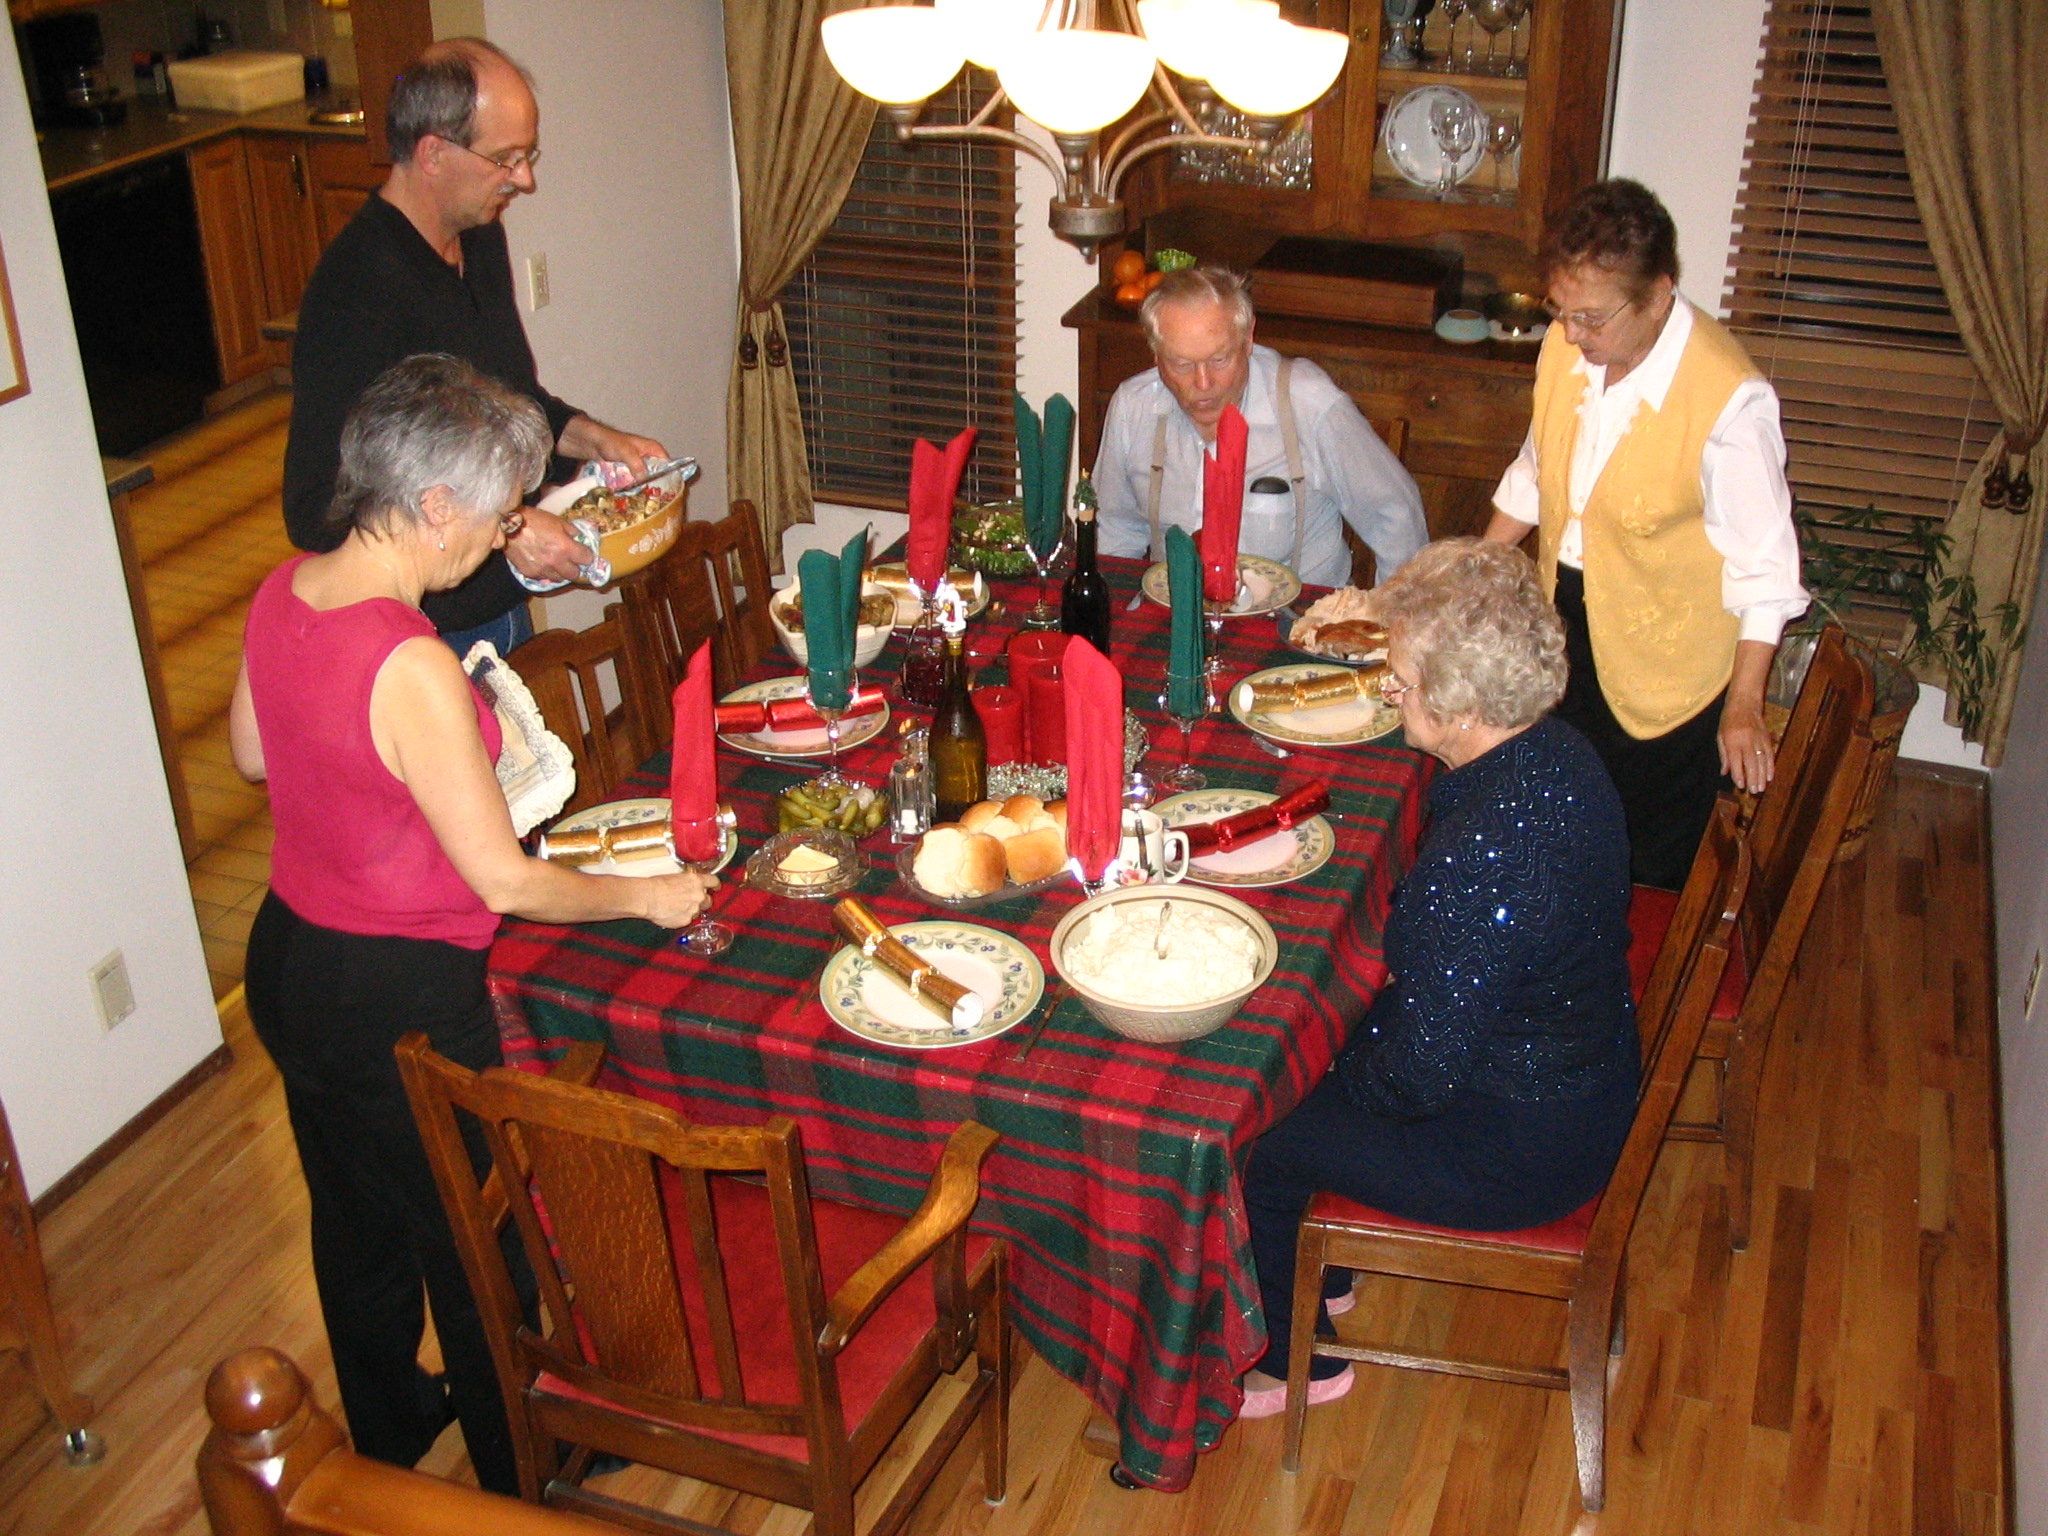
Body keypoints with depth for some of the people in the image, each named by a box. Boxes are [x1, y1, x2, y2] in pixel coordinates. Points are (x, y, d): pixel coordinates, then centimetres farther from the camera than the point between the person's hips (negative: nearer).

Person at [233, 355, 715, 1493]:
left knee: (357, 1217, 27)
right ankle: (522, 1474, 37)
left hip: (287, 960, 8)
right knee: (473, 1240, 15)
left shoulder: (283, 592, -6)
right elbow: (509, 883, -24)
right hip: (401, 999, -8)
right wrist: (649, 896, -9)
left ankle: (387, 1427, 50)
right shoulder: (415, 670, -31)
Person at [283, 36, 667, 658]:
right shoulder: (358, 292, -25)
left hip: (501, 604, 9)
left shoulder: (481, 240, 4)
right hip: (428, 636, -8)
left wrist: (594, 438, 2)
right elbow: (317, 512, -28)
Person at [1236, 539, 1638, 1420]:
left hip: (1514, 1152, -9)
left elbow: (1426, 1074, -28)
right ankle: (1322, 1279, 40)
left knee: (1253, 1142, 5)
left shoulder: (1480, 857, -36)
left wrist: (1352, 1078, -8)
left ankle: (1297, 1361, 30)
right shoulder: (1555, 755, -7)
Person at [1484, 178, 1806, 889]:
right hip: (1566, 625, 6)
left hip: (1665, 662, -5)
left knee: (1650, 872, 11)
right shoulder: (1567, 347, -8)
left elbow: (1763, 566, -18)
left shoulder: (1730, 399, -26)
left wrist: (1743, 707, -14)